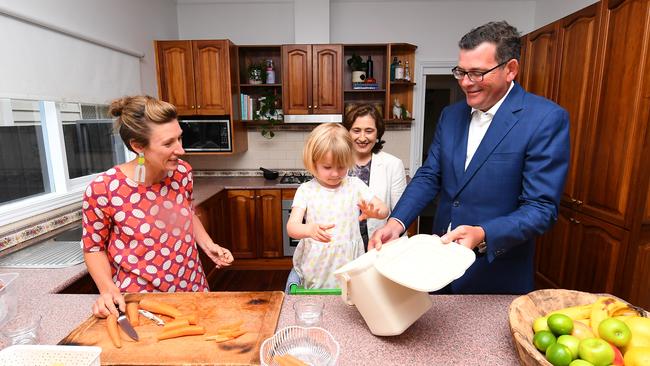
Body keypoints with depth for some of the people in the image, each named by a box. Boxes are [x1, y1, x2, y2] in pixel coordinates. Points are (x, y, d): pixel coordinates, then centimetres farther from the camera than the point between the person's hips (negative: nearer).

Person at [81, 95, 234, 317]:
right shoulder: (102, 189, -20)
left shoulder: (182, 172, -9)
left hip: (192, 288, 5)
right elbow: (94, 247, -5)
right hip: (138, 300, -4)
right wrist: (108, 289, -19)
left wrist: (207, 245, -3)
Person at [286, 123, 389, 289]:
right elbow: (291, 226, -13)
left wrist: (375, 212, -25)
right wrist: (310, 229, -36)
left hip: (349, 264, 1)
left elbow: (384, 210, 0)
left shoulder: (355, 186, 0)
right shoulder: (306, 190, -4)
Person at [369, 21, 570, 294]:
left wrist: (482, 235, -33)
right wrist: (396, 222, -16)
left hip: (498, 273, -5)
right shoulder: (450, 115, 1)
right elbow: (429, 176, -1)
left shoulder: (547, 119, -15)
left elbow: (542, 208, -17)